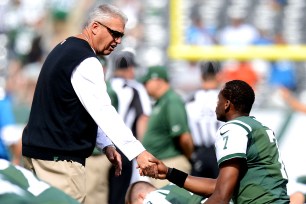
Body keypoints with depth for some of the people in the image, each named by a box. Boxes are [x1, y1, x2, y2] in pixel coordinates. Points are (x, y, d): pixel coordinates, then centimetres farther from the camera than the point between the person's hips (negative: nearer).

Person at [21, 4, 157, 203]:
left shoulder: (65, 49, 17)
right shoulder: (85, 61, -15)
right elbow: (103, 111, -25)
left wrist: (105, 145, 11)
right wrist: (138, 152, -30)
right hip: (59, 156, -10)